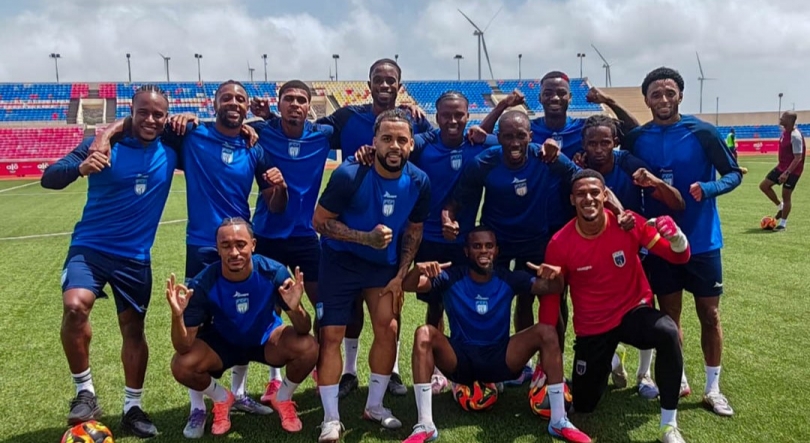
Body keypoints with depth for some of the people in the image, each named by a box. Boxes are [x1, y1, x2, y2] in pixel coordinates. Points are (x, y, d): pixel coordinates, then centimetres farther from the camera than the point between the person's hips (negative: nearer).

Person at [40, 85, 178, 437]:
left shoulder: (169, 151, -2)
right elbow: (49, 178, -15)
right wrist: (81, 167, -36)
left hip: (136, 256, 3)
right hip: (90, 247, -2)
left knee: (134, 328, 9)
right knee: (74, 305, -27)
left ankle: (133, 408, 25)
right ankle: (85, 392, -6)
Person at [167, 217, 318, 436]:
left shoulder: (273, 272, -29)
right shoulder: (203, 284, -28)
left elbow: (304, 330, -26)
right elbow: (184, 348, -26)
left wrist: (296, 309, -49)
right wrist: (177, 316, -46)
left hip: (265, 339, 0)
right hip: (222, 342, 1)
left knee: (308, 348, -28)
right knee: (181, 366, -26)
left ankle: (283, 398, 5)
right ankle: (222, 399, 9)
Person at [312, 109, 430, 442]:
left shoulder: (418, 182, -11)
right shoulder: (350, 175, -24)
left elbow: (413, 231, 3)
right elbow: (319, 221, -17)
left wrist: (400, 276, -3)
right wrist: (367, 237, -28)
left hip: (384, 263, 4)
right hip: (341, 260, -3)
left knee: (387, 328, 0)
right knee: (331, 334, -5)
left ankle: (374, 406, 21)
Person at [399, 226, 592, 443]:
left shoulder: (508, 279, 0)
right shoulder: (452, 278, -5)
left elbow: (551, 289, -8)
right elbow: (407, 286, -18)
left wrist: (555, 277, -32)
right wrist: (418, 270, -41)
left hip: (500, 359, 1)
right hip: (460, 360, -1)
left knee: (546, 331, -20)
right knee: (424, 334, -29)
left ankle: (559, 421, -17)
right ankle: (425, 426, -30)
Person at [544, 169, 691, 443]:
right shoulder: (560, 243, -18)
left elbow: (679, 258, -11)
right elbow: (551, 294, -5)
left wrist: (675, 235, -35)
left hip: (634, 311, 0)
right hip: (591, 327, 1)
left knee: (668, 333, -36)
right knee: (583, 407, 10)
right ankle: (607, 362, 44)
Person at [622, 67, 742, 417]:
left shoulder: (702, 132, -9)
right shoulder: (636, 139, -2)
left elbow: (734, 173, -5)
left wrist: (708, 188, -23)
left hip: (702, 241, -1)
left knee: (710, 315, 7)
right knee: (669, 315, 12)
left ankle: (713, 388, 23)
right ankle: (678, 381, 29)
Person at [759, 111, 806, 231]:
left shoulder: (795, 136, -25)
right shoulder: (784, 131, 4)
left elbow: (798, 157, -26)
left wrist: (787, 173, -30)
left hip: (792, 170, -9)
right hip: (781, 166, 9)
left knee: (786, 195, 1)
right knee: (764, 185, 7)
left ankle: (783, 223, 13)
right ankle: (780, 206, 24)